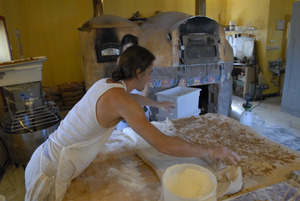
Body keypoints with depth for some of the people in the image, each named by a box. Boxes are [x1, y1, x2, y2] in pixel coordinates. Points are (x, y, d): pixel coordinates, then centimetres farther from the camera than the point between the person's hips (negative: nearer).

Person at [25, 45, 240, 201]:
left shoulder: (107, 83, 2)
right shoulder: (119, 100, -26)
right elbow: (163, 144, -28)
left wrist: (158, 104, 41)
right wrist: (210, 151, -15)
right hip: (50, 173, -8)